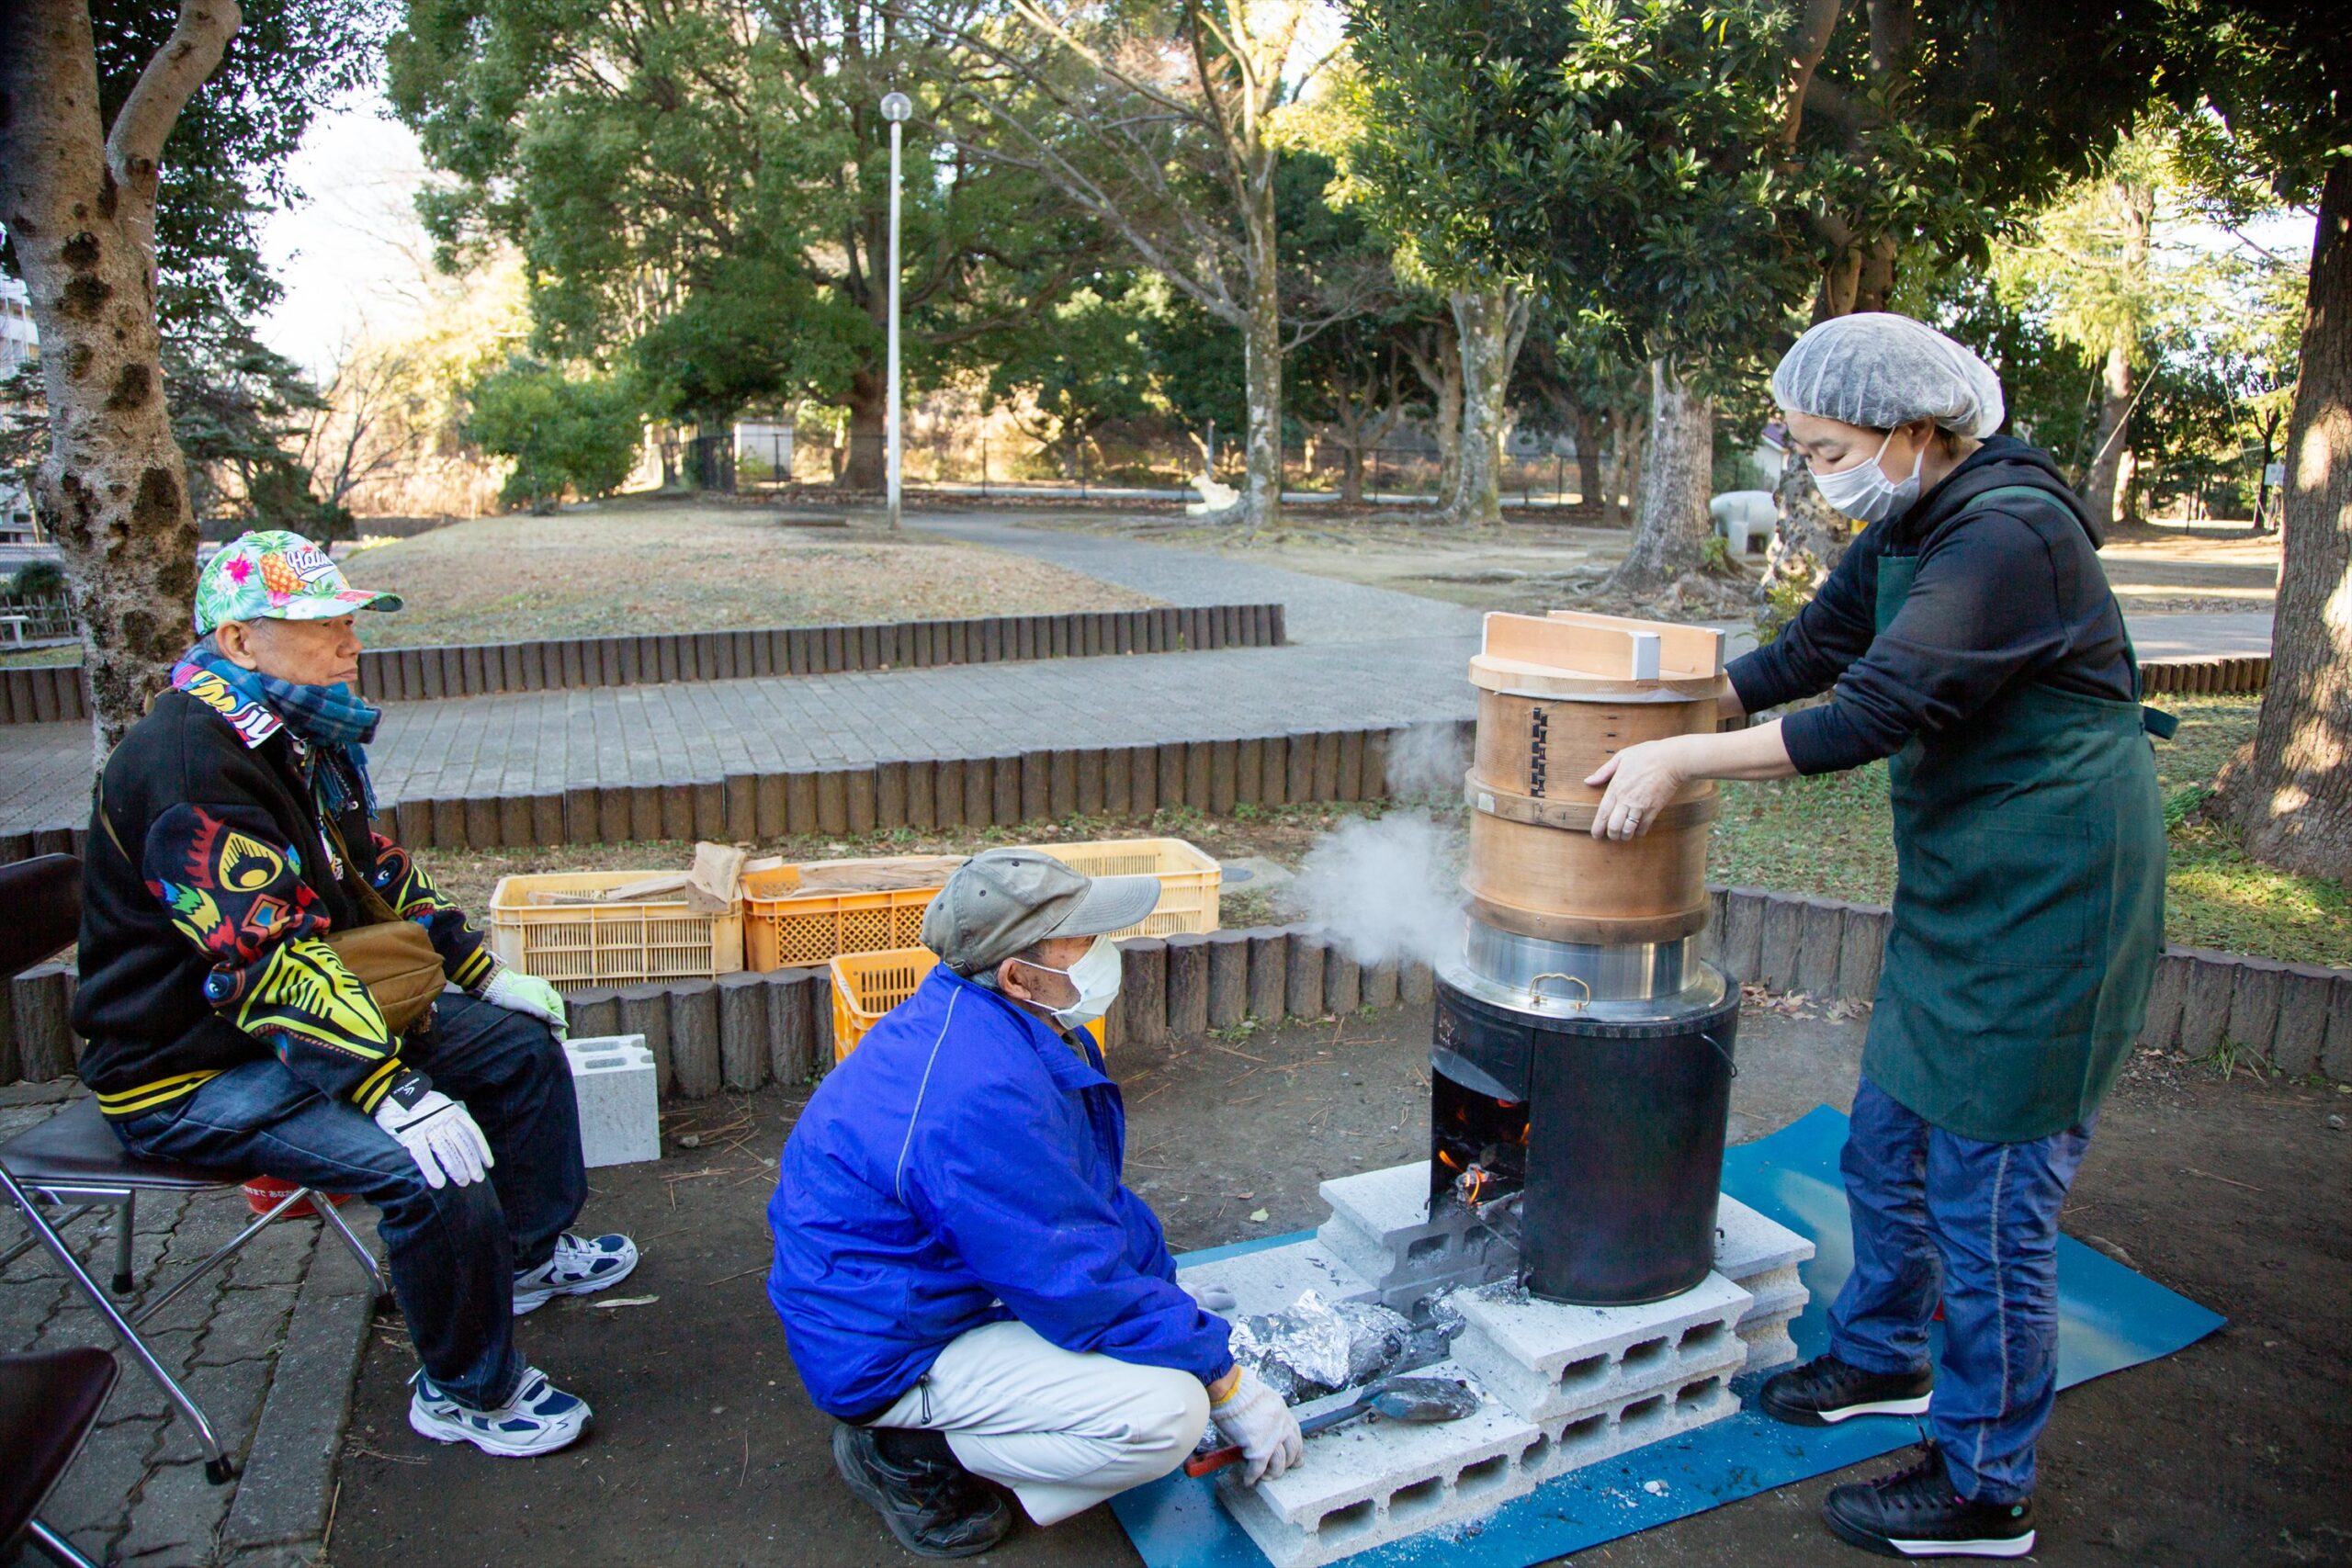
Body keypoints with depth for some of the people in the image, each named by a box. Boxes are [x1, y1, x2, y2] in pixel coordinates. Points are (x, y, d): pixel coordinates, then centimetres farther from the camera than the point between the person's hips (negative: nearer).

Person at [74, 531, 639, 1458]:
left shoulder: (302, 734, 5)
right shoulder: (193, 763, -27)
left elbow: (376, 874, 16)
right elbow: (265, 959, -34)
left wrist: (484, 975, 11)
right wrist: (393, 1090, -39)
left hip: (314, 1011, 10)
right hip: (193, 1070, -10)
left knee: (521, 1044, 11)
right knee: (429, 1165, -28)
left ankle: (528, 1253, 31)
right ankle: (465, 1393, -5)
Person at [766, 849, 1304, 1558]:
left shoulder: (993, 1020, -2)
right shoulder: (982, 1096, -33)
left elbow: (1092, 1191, 11)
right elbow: (1081, 1286, -26)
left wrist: (1176, 1295, 10)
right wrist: (1230, 1384, -15)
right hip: (890, 1356, -10)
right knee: (1166, 1410, -21)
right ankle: (909, 1450, -3)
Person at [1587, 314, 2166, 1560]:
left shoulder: (2010, 536, -22)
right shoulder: (1912, 531, 8)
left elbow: (1871, 715, -27)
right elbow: (1803, 658, 15)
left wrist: (1683, 758, -20)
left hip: (2043, 910, -9)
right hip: (1959, 896, 9)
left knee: (1988, 1201, 2)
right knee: (1887, 1149, 20)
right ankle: (1881, 1360, 43)